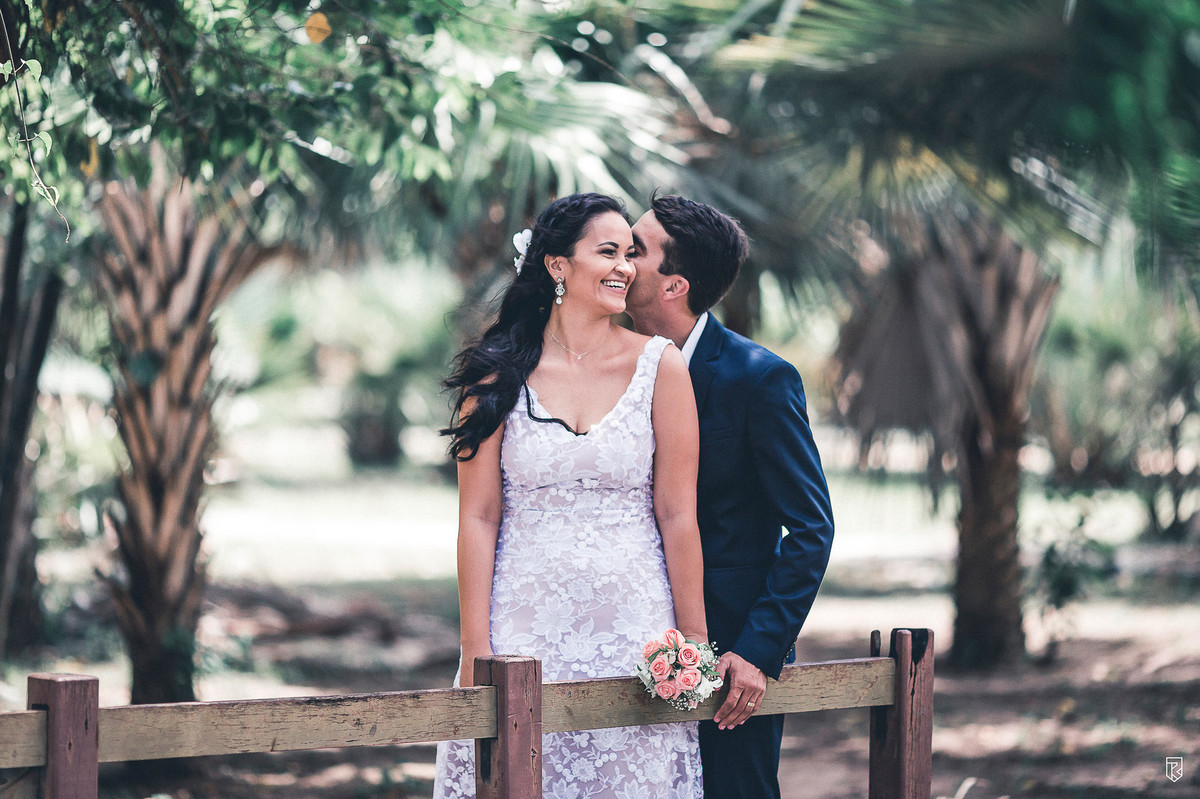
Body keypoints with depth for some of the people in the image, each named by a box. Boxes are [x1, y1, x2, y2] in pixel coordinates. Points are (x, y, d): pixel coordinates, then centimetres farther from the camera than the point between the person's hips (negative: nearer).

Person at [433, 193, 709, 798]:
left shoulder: (659, 365, 1)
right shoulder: (500, 373, 1)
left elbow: (677, 514, 0)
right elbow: (478, 518, 0)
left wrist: (693, 643, -1)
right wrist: (476, 651, -6)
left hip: (634, 628, 0)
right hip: (527, 627, 0)